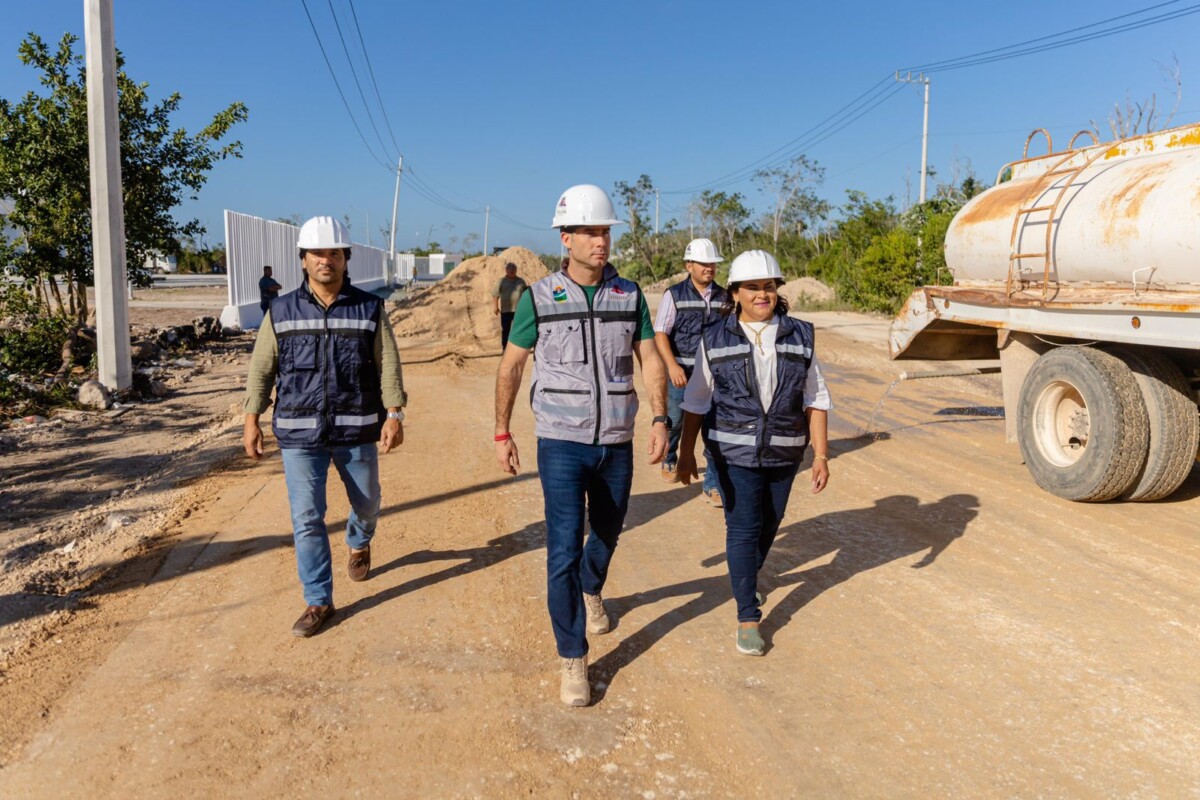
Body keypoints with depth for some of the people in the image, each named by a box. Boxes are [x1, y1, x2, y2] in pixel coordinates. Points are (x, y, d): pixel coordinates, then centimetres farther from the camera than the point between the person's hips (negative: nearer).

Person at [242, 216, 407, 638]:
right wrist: (252, 420, 2)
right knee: (307, 518, -2)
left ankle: (359, 545, 52)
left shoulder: (370, 309, 0)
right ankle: (318, 602, 11)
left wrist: (394, 413, -13)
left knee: (367, 503, 17)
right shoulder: (281, 311, 2)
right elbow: (261, 369, 6)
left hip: (357, 431, 0)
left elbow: (389, 365, -3)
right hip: (299, 434, 0)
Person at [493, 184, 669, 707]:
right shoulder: (539, 298, -6)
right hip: (561, 443, -3)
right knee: (564, 549, -7)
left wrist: (660, 418, -10)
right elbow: (510, 366, 2)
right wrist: (502, 434, 1)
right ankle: (573, 659, 7)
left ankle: (591, 592, 53)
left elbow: (650, 359, 3)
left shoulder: (629, 295, 1)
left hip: (616, 443, 3)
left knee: (607, 531, 20)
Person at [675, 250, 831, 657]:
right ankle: (748, 616, 7)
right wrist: (686, 452, 2)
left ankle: (748, 575, 44)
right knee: (743, 528, -4)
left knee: (768, 524, 15)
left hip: (784, 452, 3)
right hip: (734, 452, -2)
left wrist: (821, 454, -3)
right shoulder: (715, 338, -4)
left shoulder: (799, 336, 0)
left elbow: (815, 399, 2)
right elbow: (697, 400, 1)